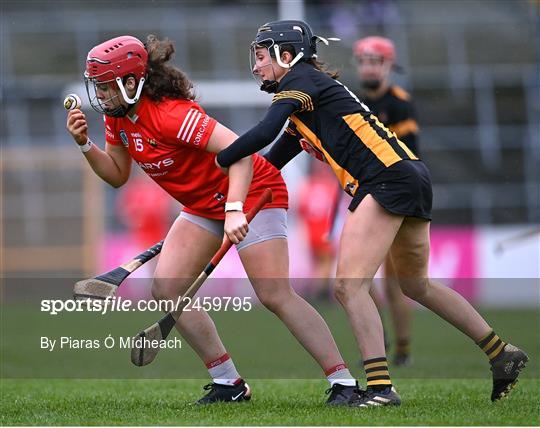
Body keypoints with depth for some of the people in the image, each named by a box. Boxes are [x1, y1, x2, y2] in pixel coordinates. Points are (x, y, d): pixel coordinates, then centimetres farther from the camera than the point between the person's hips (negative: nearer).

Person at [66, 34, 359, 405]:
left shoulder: (168, 113, -29)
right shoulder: (118, 114, -3)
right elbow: (118, 175, 8)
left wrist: (234, 210, -45)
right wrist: (86, 145, -9)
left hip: (251, 192, -9)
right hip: (204, 205, 9)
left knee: (276, 295, -17)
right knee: (166, 291, -4)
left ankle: (345, 383, -10)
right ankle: (229, 384, 4)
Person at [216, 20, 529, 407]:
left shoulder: (300, 80, -3)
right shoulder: (303, 102, 25)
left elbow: (264, 132, -17)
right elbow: (270, 161, 31)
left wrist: (219, 161, -6)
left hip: (389, 177, -10)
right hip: (412, 178, 10)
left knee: (349, 287, -14)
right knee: (417, 285, 24)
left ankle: (380, 387, -24)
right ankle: (503, 354, 28)